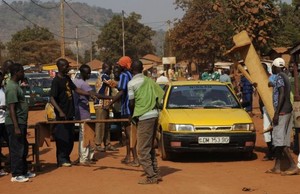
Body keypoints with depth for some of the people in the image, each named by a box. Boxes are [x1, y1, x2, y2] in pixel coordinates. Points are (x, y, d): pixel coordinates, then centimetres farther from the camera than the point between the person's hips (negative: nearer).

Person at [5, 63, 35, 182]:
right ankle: (16, 175, 1)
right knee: (17, 150, -4)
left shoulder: (16, 85, 14)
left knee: (24, 148, 15)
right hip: (15, 123, -10)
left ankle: (24, 171, 24)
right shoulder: (12, 87, -17)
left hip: (21, 122, 10)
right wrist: (16, 127, -24)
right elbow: (11, 109, -21)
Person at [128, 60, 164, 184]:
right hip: (154, 115, 8)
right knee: (150, 147, 18)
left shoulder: (132, 83, -8)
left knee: (143, 149, -2)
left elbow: (131, 103, -9)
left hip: (144, 117, -7)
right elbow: (161, 94, 15)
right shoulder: (149, 81, 12)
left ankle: (151, 177, -4)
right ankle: (156, 174, 20)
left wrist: (132, 115, 7)